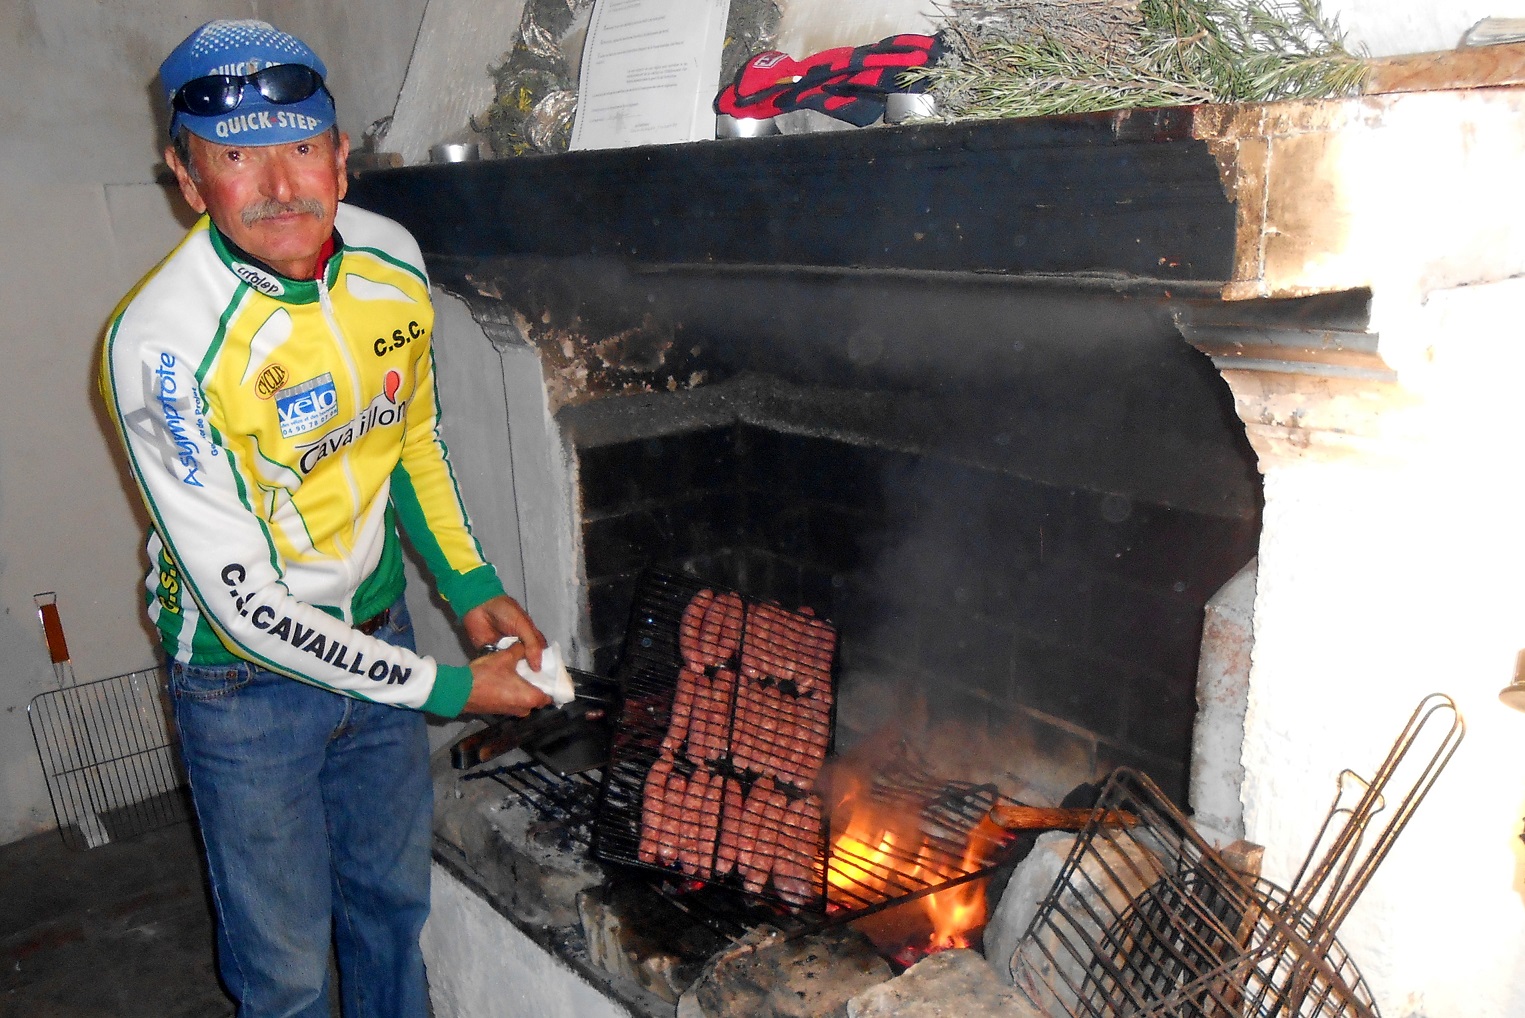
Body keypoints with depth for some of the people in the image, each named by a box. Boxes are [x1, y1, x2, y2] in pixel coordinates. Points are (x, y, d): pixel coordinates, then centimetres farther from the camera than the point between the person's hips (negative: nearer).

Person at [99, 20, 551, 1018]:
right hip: (248, 680, -5)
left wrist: (473, 588, -2)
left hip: (377, 625, 5)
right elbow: (248, 602, -25)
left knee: (395, 894, 24)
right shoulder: (163, 342, -28)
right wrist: (447, 688, -22)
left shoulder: (393, 259, -10)